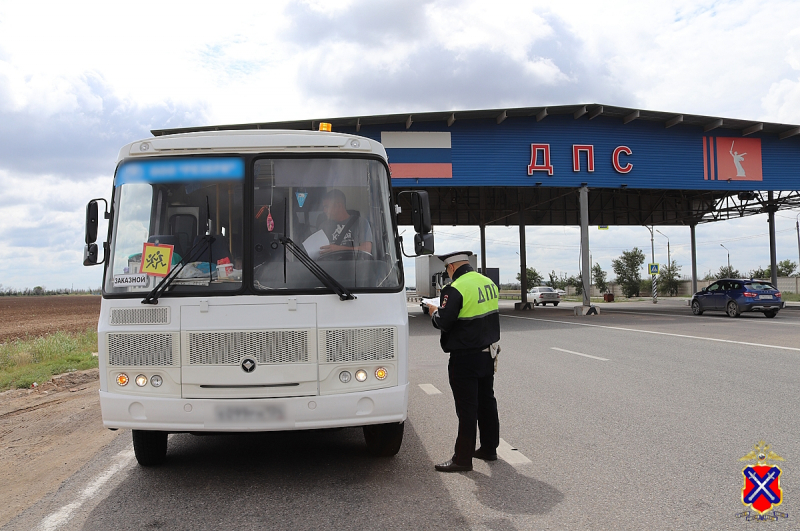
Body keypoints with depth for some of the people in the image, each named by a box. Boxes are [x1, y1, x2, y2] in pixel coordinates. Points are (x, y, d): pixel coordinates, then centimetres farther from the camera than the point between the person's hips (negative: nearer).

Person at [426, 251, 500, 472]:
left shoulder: (456, 289, -19)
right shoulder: (489, 283, 7)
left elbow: (443, 322, -21)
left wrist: (434, 311, 0)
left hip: (466, 357, -8)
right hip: (488, 353, 8)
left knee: (467, 407, -2)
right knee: (487, 400, 18)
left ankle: (463, 458, 6)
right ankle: (489, 448, 30)